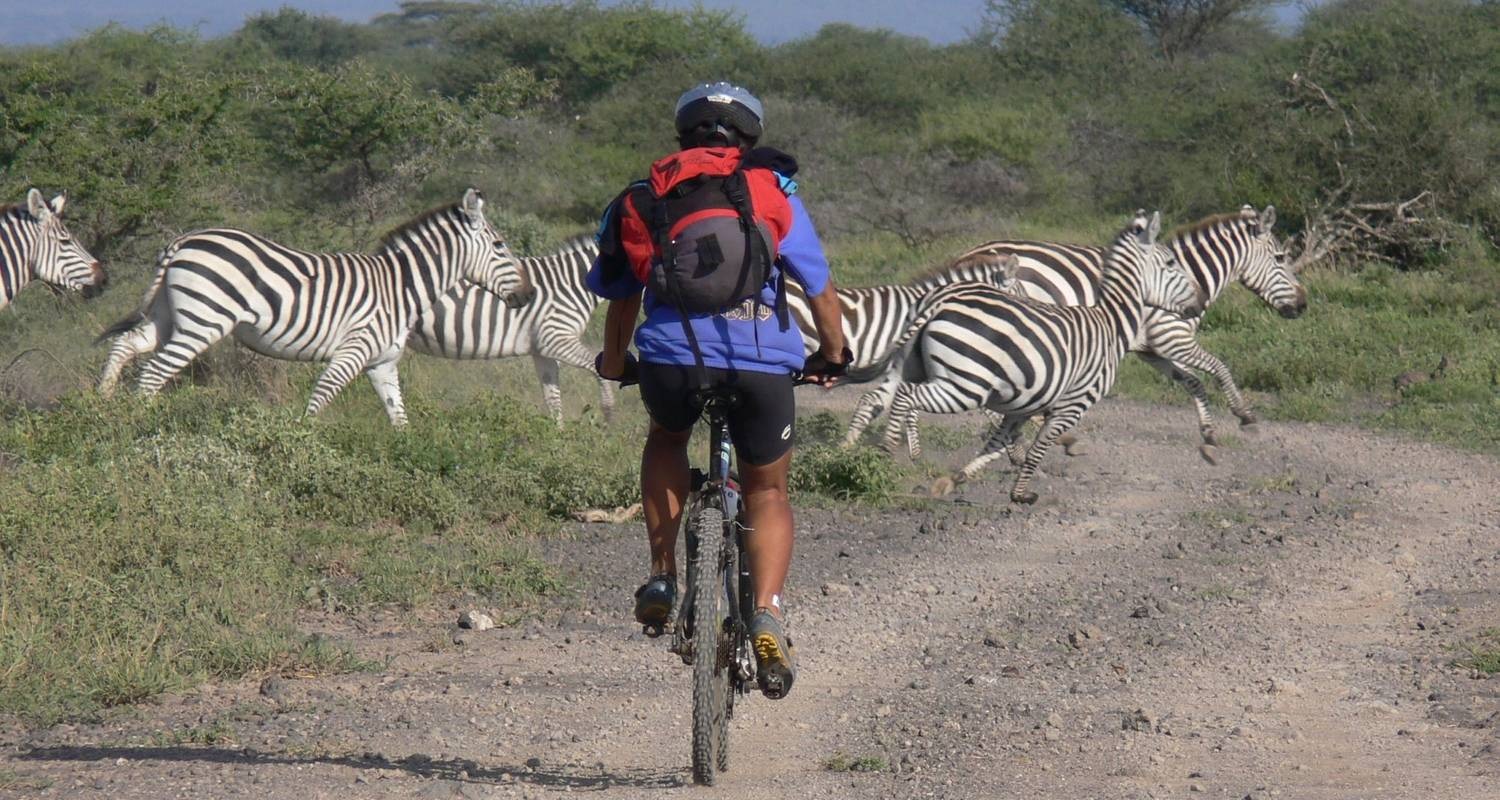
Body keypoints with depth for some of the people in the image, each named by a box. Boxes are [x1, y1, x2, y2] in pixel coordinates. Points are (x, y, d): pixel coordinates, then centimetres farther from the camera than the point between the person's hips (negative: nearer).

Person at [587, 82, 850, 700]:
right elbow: (820, 289, 18)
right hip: (764, 361, -1)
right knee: (767, 492, 20)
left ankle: (662, 577, 23)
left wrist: (614, 365, 44)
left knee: (666, 438, 35)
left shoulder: (646, 199, 18)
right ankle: (767, 613, -3)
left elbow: (620, 300, 26)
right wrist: (833, 357, 35)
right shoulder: (773, 192, 15)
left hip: (672, 355, 1)